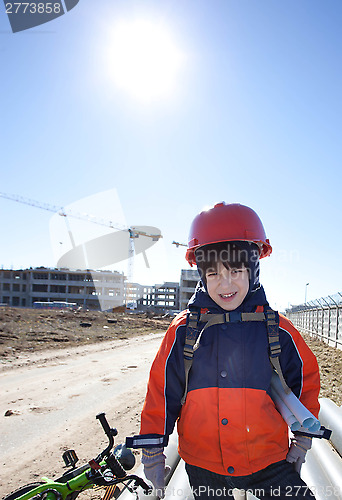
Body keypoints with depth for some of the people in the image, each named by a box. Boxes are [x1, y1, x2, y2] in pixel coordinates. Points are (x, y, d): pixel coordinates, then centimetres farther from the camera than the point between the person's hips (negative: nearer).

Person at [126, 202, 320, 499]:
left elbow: (306, 379, 8)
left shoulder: (278, 330, -7)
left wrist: (303, 439, 10)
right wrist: (153, 452, 3)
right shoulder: (183, 330, -8)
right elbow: (162, 391, 0)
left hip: (268, 462, 0)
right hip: (203, 467, 1)